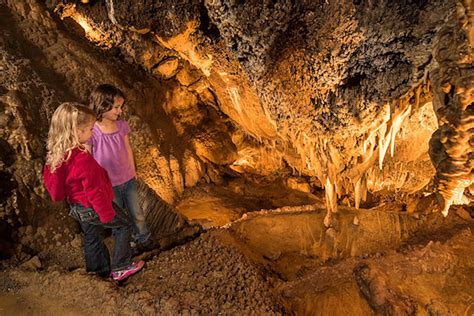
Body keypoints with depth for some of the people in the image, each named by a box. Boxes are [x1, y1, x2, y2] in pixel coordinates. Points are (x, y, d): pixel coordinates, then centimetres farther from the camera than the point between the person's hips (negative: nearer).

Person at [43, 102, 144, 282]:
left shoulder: (57, 154, -5)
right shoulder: (83, 159, -33)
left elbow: (50, 181, 9)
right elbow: (95, 191, -28)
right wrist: (107, 215, -16)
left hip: (77, 207, 8)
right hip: (92, 208, -8)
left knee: (92, 238, 23)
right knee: (123, 223, 12)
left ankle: (100, 271, 41)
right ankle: (121, 267, 20)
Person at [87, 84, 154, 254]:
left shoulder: (122, 125, -6)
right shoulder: (92, 131, -21)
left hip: (128, 179, 4)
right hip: (108, 185, -4)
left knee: (137, 213, 19)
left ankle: (144, 240, 40)